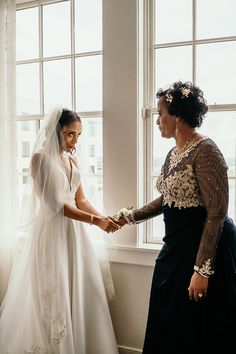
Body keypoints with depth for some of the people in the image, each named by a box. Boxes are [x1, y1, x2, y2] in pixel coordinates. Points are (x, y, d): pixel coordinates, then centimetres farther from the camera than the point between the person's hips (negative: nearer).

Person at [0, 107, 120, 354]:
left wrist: (103, 217, -7)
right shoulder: (41, 158, -10)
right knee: (54, 295, 1)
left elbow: (80, 200, 10)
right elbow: (56, 205, -17)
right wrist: (95, 221, -20)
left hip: (74, 232, 7)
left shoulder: (72, 161, 12)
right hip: (51, 233, -7)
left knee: (79, 291, 9)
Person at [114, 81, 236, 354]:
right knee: (168, 327, 18)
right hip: (177, 248, 9)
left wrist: (202, 269, -22)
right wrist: (128, 217, 22)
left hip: (205, 249, -8)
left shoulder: (205, 151, -18)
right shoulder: (173, 154, 9)